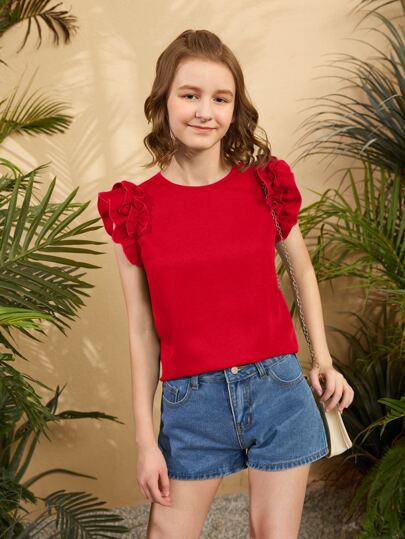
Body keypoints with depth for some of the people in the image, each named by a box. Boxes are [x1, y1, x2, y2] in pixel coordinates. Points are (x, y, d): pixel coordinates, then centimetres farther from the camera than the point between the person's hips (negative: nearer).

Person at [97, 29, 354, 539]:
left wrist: (323, 360, 3)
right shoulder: (134, 209, -5)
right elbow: (142, 332, -1)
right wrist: (145, 438, 1)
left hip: (277, 387, 1)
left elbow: (302, 270, 13)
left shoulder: (266, 184, -4)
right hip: (190, 402, 0)